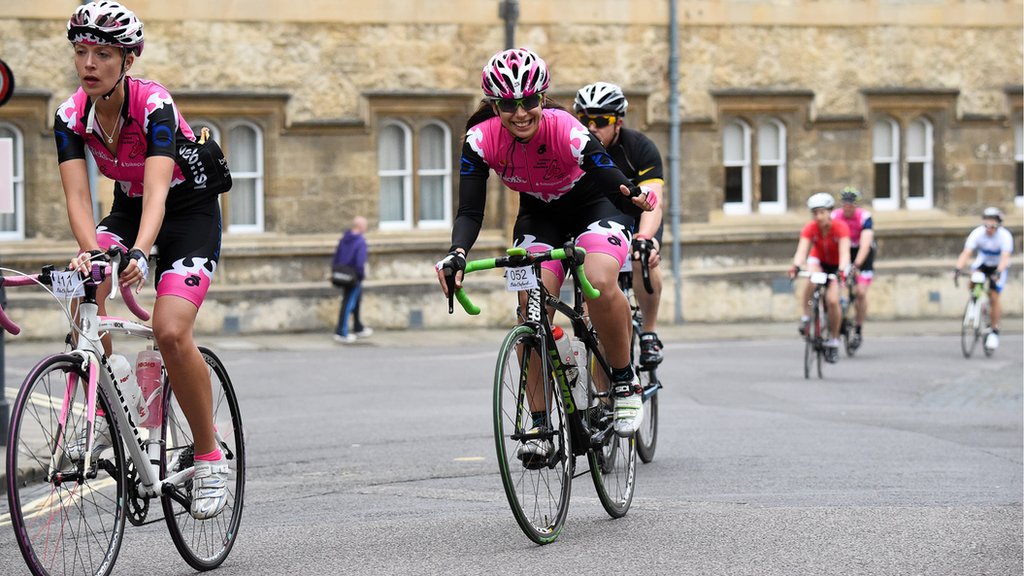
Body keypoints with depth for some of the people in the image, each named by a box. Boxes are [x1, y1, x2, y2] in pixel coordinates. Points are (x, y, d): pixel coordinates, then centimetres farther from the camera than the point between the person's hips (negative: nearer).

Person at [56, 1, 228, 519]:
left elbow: (157, 190, -41)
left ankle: (210, 458, -7)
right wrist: (89, 250, -44)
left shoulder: (154, 106, -29)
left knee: (170, 330, -24)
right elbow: (77, 194, -24)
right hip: (127, 209, 5)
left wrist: (139, 253, -59)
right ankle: (104, 414, -12)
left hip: (190, 210, -5)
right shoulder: (71, 116, -15)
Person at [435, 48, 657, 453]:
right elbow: (470, 210, -24)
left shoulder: (568, 132, -34)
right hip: (539, 215, 3)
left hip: (593, 206, -3)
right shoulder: (481, 140, -24)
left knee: (600, 282, -32)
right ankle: (539, 424, -10)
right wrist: (457, 254, -44)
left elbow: (615, 185, -38)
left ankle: (625, 382, -9)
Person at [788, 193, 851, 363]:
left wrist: (842, 271, -58)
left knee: (832, 300, -22)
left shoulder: (840, 227, -29)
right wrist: (796, 266, -56)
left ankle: (833, 342, -4)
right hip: (819, 261, 1)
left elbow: (844, 252, -40)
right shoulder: (810, 229, -24)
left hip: (837, 264, -1)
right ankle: (806, 316, -16)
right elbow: (802, 250, -36)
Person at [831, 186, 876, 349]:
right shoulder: (834, 217, -20)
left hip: (863, 253, -3)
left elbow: (865, 244, -37)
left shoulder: (865, 218, -26)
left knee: (860, 292, -15)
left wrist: (856, 265, -51)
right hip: (843, 251, 3)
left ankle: (858, 330, -3)